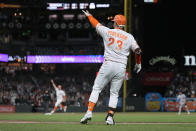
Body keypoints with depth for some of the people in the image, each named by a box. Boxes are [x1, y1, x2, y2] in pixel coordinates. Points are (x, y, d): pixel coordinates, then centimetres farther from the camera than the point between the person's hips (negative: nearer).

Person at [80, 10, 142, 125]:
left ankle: (89, 112, -8)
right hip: (121, 67, 2)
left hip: (108, 64, -1)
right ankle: (110, 117, 3)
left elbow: (97, 24, 18)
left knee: (96, 89, 5)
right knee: (114, 93, 11)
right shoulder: (129, 37, 4)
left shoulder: (107, 32, 2)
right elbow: (138, 50, 4)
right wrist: (138, 64, 22)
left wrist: (89, 15, 38)